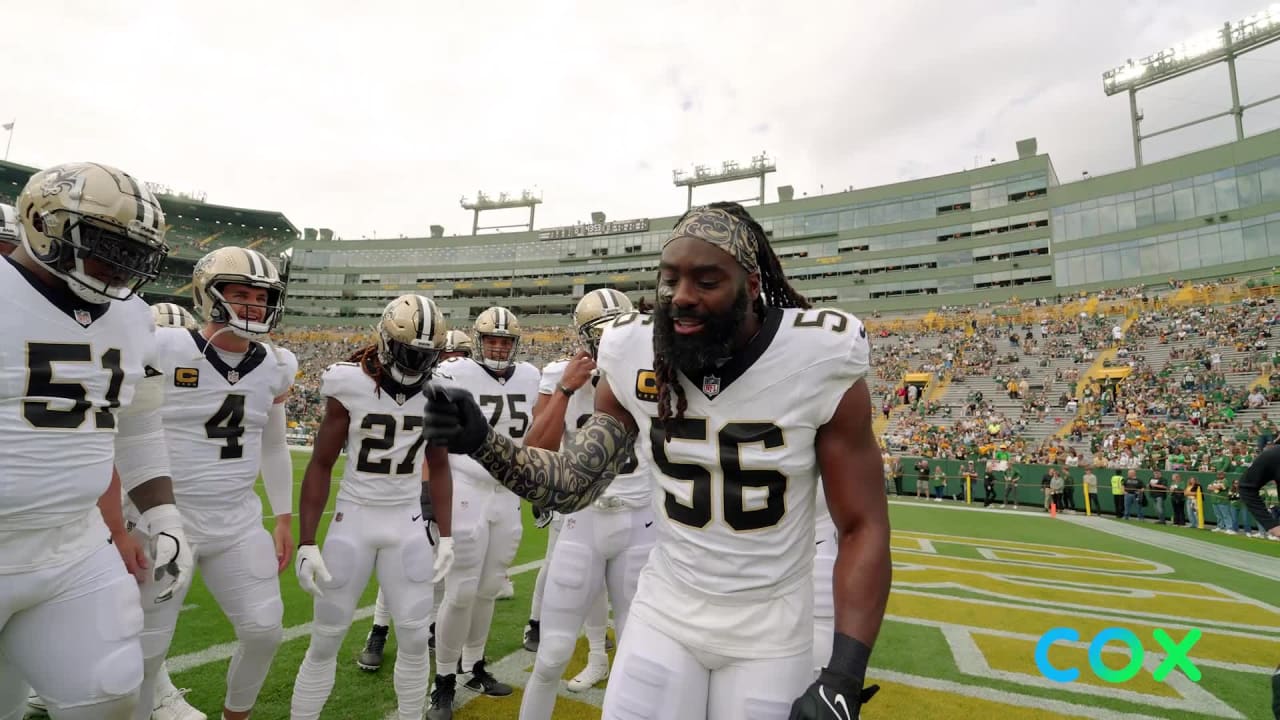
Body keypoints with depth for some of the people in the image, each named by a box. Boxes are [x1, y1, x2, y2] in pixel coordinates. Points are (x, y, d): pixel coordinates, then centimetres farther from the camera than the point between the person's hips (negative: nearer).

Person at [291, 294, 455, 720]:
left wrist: (446, 535, 6)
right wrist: (306, 542, -6)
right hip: (354, 520, -2)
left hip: (408, 525, 2)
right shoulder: (350, 386, -11)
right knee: (326, 639, 7)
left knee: (415, 638, 6)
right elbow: (320, 466, -4)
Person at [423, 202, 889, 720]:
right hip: (665, 614, 2)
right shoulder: (635, 360, -11)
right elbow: (572, 484, -5)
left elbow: (863, 528, -12)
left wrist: (843, 677, -20)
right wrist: (481, 444, -21)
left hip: (771, 636, -1)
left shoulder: (818, 363, -19)